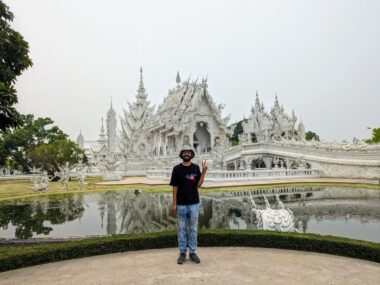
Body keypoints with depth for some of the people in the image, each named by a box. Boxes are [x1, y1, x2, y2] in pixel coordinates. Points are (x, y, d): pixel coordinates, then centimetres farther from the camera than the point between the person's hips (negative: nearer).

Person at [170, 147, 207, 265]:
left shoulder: (196, 168, 1)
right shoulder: (177, 169, -3)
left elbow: (198, 185, -3)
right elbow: (175, 187, -1)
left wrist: (204, 172, -14)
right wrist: (174, 203, -5)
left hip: (194, 204, 1)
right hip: (181, 204, -1)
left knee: (193, 229, 10)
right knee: (182, 229, 9)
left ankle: (192, 252, 23)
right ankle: (182, 252, 22)